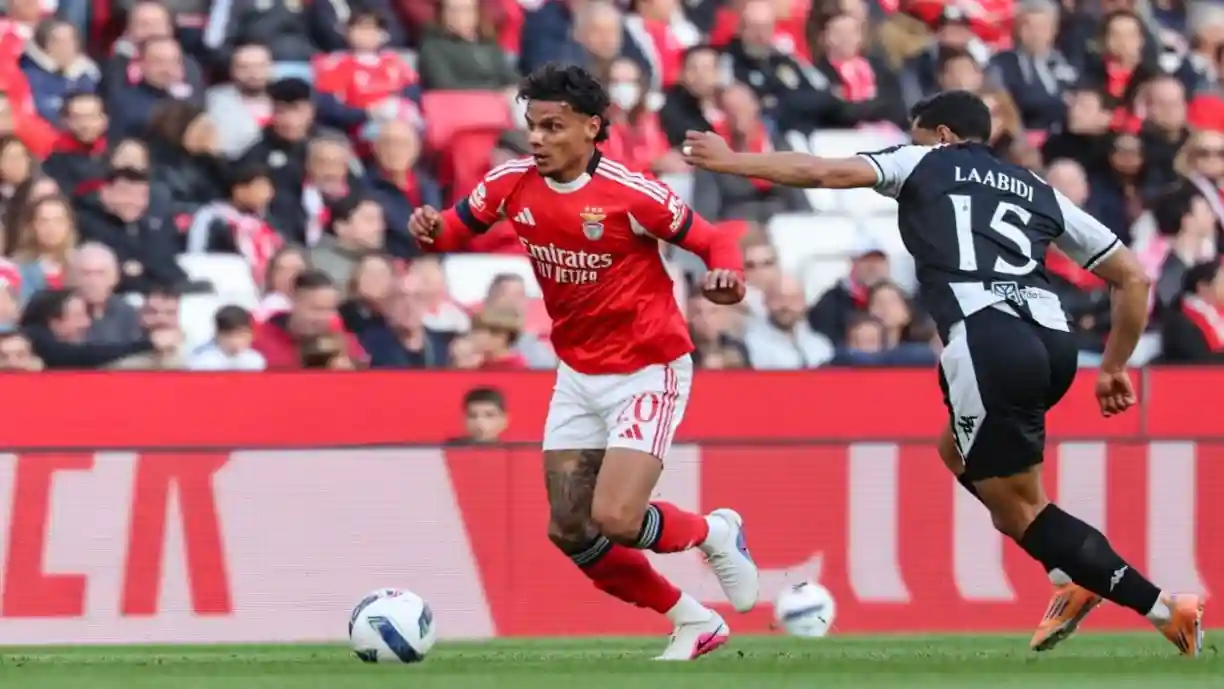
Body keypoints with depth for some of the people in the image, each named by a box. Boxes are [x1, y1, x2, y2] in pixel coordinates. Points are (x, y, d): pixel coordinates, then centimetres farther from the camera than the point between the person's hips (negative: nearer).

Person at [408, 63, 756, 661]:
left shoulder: (630, 195, -20)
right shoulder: (513, 184, -6)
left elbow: (713, 241, -11)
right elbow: (455, 226, 7)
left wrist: (726, 274, -33)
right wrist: (430, 228, -17)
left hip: (648, 371, -6)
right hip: (578, 375, 6)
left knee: (615, 520, -21)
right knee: (569, 532, 3)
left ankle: (715, 534, 13)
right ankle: (693, 623, 22)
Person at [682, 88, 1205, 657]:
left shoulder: (924, 163, 17)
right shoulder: (1038, 193, 28)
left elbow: (823, 172, 9)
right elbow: (1133, 277, 26)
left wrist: (732, 161, 22)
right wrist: (1113, 368, 35)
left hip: (985, 339, -6)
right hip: (1053, 340, 6)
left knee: (1020, 506, 2)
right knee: (960, 454, 30)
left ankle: (1164, 609, -7)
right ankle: (1070, 576, 15)